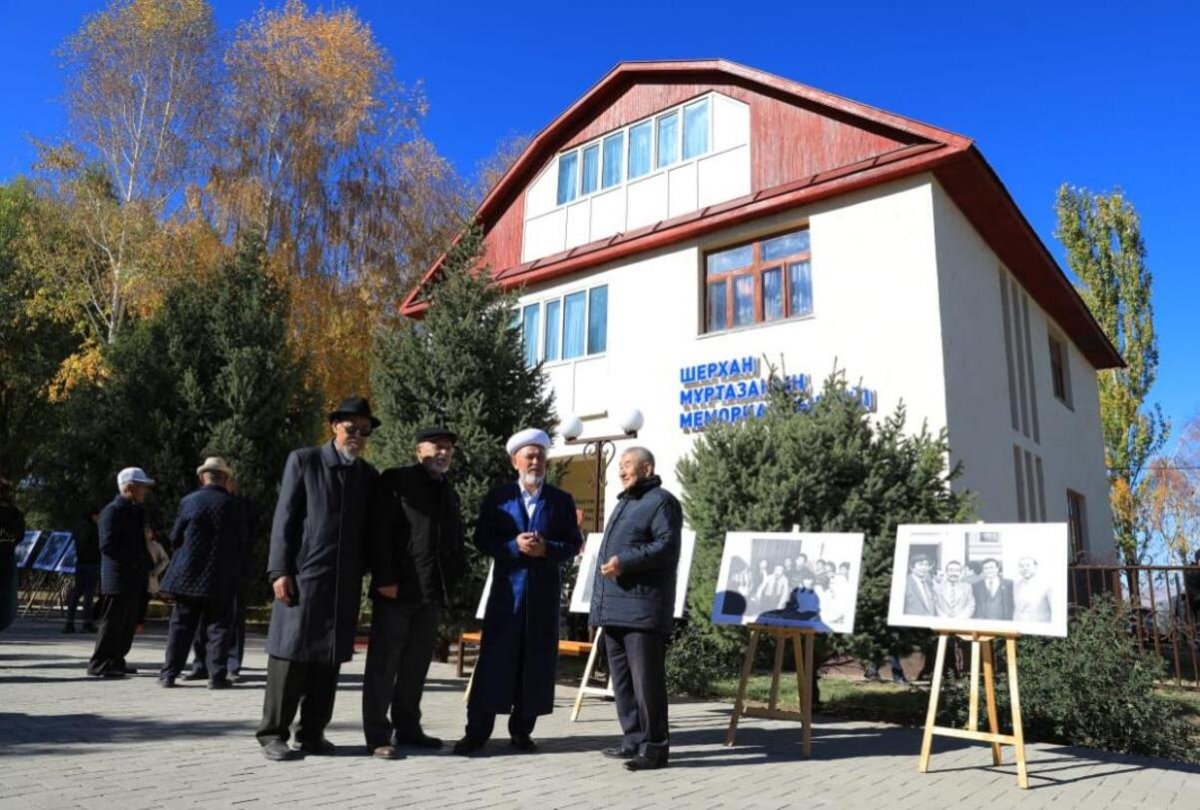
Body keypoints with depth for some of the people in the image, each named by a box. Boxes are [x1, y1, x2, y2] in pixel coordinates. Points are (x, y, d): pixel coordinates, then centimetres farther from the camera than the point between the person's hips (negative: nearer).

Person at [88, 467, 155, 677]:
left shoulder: (136, 512, 17)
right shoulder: (112, 511, -12)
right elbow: (107, 546, -19)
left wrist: (146, 565, 12)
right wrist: (134, 561, -17)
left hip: (136, 578, 9)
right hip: (119, 577, -9)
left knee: (129, 623, 13)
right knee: (113, 621, -5)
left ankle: (116, 661, 22)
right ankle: (99, 664, 3)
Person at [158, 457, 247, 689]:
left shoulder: (188, 501, -3)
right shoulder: (234, 505, -6)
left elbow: (175, 539, 3)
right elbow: (241, 542, 0)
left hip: (188, 575, 1)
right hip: (221, 578, -1)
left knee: (181, 626, 11)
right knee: (218, 628, 5)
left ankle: (169, 673, 14)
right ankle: (217, 676, 2)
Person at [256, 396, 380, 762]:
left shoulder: (368, 475, 12)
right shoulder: (303, 460, 1)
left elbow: (367, 530, 13)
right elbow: (283, 519, -3)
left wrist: (368, 574, 4)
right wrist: (280, 571, -10)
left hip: (345, 582, 4)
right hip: (303, 574, -4)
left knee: (329, 658, 7)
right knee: (291, 653, 0)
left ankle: (313, 733, 17)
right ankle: (273, 734, 11)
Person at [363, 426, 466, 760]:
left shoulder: (449, 492, 18)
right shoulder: (396, 481, -3)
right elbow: (379, 532, -11)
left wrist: (453, 579, 6)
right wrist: (385, 579, -17)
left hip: (432, 591, 7)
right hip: (397, 588, -6)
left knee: (417, 664, 13)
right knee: (384, 664, 0)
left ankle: (407, 728, 22)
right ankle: (377, 735, 6)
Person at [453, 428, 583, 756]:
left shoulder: (562, 501, 7)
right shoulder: (497, 497, 6)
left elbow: (574, 544, 5)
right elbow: (482, 539, 1)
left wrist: (547, 549, -14)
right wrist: (514, 546, -14)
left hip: (545, 593, 1)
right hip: (507, 588, -1)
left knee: (537, 662, 5)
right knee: (495, 659, -1)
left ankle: (522, 729, 18)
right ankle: (477, 731, 7)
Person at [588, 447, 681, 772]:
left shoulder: (662, 501, -5)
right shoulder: (624, 502, 23)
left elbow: (667, 547, -16)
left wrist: (625, 561, -22)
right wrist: (600, 601, 23)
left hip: (643, 607, -9)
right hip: (614, 607, 9)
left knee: (646, 679, -5)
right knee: (622, 678, 13)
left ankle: (654, 746, 4)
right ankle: (633, 740, 23)